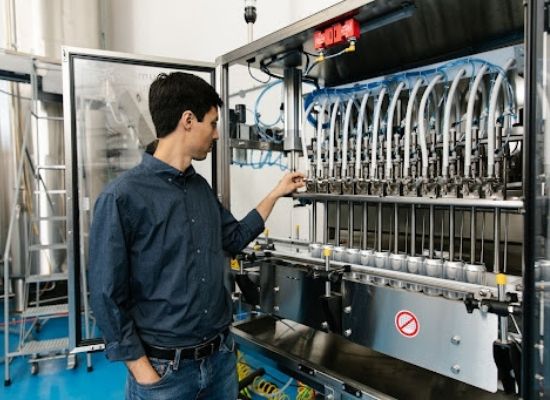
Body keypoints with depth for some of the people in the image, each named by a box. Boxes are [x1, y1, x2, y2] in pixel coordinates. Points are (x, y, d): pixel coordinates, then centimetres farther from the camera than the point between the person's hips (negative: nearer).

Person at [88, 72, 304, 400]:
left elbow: (234, 238, 18)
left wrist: (276, 193, 18)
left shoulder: (201, 187, 4)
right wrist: (143, 370, -12)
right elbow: (108, 297, -14)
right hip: (164, 369, -6)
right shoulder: (123, 196, -17)